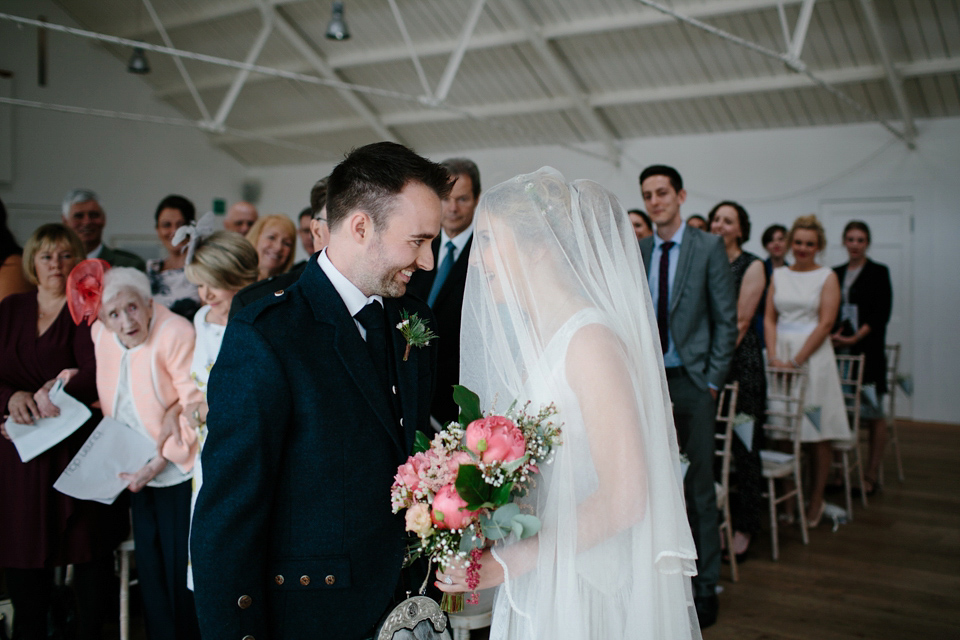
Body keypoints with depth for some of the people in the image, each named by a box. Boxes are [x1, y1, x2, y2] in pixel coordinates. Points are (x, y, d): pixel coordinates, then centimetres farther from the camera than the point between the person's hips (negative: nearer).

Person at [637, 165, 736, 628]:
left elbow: (726, 319, -3)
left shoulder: (708, 247, -3)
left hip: (691, 382, -3)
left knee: (698, 486, 2)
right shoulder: (637, 252, 9)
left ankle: (705, 585, 14)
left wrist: (712, 381, -7)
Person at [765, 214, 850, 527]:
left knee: (817, 432, -1)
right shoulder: (778, 275, 12)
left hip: (814, 355, -3)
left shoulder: (827, 277, 1)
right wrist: (774, 357, -5)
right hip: (781, 354, 3)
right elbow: (769, 319, 9)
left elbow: (825, 324, -7)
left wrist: (797, 360, -13)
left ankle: (816, 500, 11)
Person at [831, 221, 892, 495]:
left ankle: (871, 475, 6)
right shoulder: (836, 274, 15)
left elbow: (881, 314, -5)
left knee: (872, 415, -2)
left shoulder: (878, 272, 2)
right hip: (838, 351, 4)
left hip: (867, 351, -4)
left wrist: (854, 339, -14)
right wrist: (833, 335, -3)